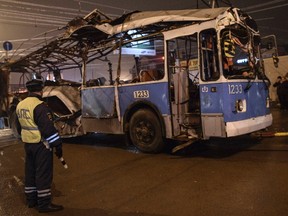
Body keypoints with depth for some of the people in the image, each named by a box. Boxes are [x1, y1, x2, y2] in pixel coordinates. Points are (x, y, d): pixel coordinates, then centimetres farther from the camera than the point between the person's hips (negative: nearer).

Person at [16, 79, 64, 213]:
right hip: (41, 145, -9)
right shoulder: (39, 106, -20)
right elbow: (48, 128, -23)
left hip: (28, 144, 9)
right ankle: (44, 204, 6)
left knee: (30, 171, 16)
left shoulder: (20, 105, 9)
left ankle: (31, 200, 27)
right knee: (43, 173, -1)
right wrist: (57, 145, -18)